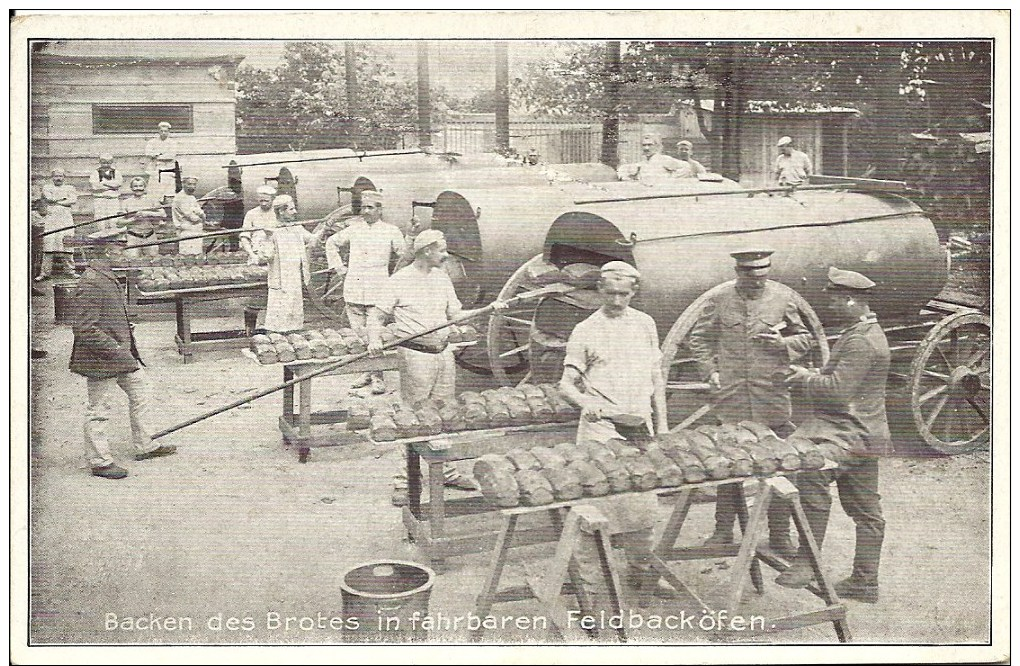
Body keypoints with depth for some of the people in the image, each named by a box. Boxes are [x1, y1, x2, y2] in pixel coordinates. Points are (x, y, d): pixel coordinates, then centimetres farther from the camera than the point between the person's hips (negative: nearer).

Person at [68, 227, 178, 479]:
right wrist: (115, 351, -24)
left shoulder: (109, 278, 9)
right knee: (98, 411, 3)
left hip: (122, 355, 10)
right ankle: (100, 461, 14)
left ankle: (145, 446, 30)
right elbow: (84, 328, -24)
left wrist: (126, 349, 19)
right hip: (100, 360, -10)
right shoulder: (90, 284, -22)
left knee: (140, 393, 18)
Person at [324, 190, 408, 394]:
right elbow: (331, 243, 25)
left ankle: (377, 377, -1)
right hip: (353, 291, 4)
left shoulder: (391, 231, 3)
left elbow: (404, 254, 12)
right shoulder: (354, 228, 11)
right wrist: (337, 266, 17)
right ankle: (366, 372, 19)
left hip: (377, 293, -3)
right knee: (358, 335, 7)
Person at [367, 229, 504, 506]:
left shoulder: (442, 278, 12)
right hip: (415, 355, -6)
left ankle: (445, 469, 27)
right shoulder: (400, 281, -7)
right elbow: (376, 313, -5)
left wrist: (489, 309, 7)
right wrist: (374, 339, -23)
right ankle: (403, 481, 2)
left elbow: (455, 314, 17)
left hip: (443, 352, 6)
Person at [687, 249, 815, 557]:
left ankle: (780, 535, 16)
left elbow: (804, 338, 12)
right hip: (732, 398, 0)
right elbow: (698, 338, 13)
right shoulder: (721, 301, 2)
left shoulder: (784, 297, 4)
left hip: (774, 396, 0)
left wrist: (783, 343, -10)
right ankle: (723, 532, 18)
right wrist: (710, 371, 1)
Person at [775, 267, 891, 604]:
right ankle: (864, 583, 23)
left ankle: (807, 561, -26)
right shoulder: (865, 332, 17)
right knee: (865, 509, 14)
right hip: (856, 433, 11)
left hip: (852, 434, -11)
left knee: (812, 474, -28)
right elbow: (841, 380, 26)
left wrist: (807, 378, -8)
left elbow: (838, 391, -23)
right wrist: (813, 376, 11)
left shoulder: (861, 341, -18)